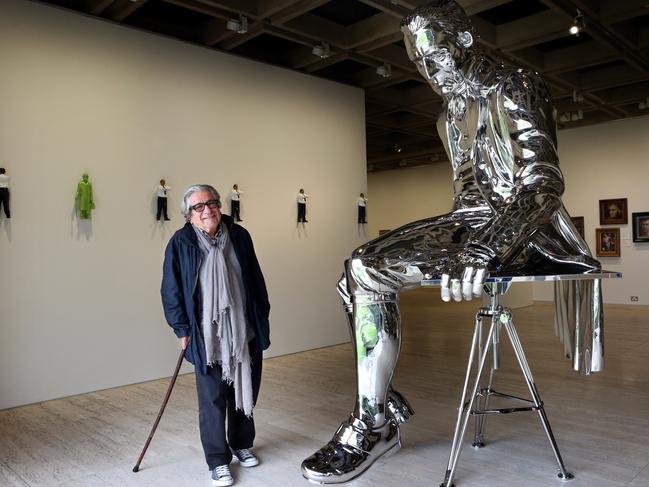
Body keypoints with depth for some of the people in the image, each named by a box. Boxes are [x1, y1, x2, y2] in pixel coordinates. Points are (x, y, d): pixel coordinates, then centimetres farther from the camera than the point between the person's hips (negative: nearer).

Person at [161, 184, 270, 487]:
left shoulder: (239, 236, 1)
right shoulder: (181, 243, -8)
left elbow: (256, 280, 8)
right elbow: (171, 290, -3)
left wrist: (262, 317, 9)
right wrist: (182, 329, -5)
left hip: (246, 333, 4)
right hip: (206, 337, -3)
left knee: (246, 391, 16)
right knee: (213, 400, 3)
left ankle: (242, 445, 37)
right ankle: (218, 461, 22)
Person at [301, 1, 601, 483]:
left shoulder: (515, 87, -8)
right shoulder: (452, 113, 16)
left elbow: (545, 182, -22)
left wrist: (483, 250, -37)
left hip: (519, 232, -8)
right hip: (471, 221, 8)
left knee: (369, 270, -25)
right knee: (354, 273, -2)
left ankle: (373, 427, -11)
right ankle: (383, 407, 1)